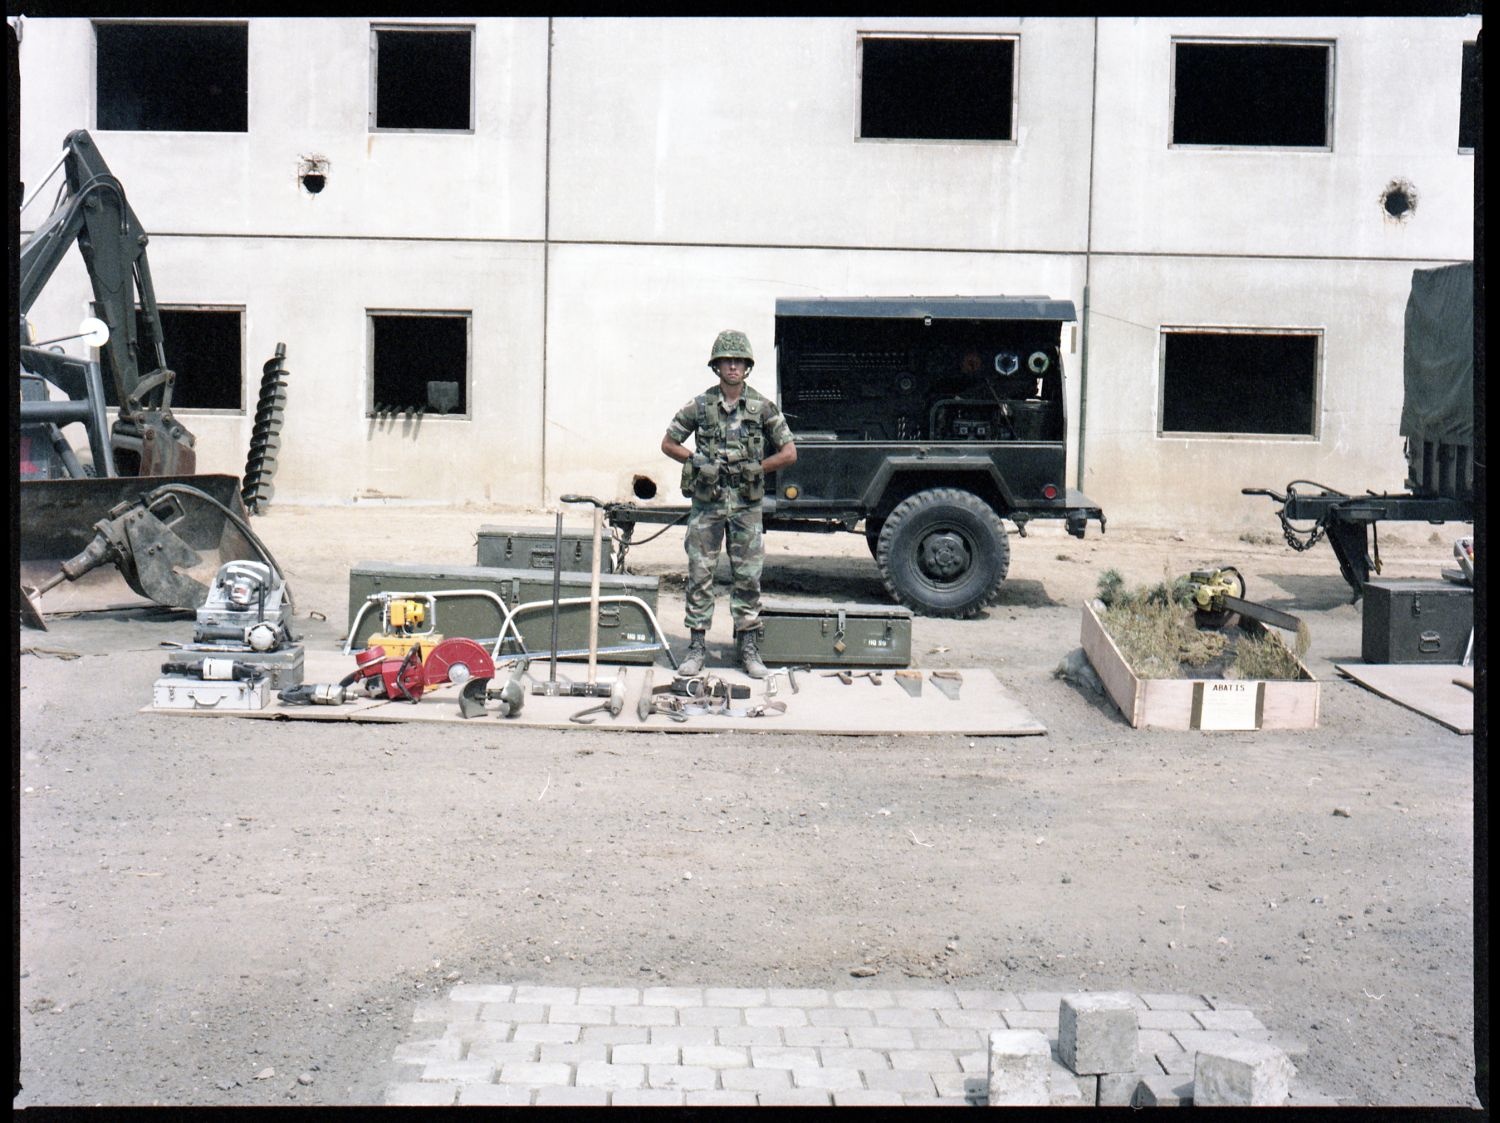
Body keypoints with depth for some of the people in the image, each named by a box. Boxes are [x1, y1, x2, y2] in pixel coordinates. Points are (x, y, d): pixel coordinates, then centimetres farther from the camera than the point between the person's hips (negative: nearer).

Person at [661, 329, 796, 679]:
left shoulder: (763, 407, 1)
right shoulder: (700, 406, 2)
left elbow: (789, 453, 2)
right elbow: (668, 444, 10)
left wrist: (754, 468, -4)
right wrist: (698, 460, -3)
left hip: (746, 504, 0)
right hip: (707, 502, 0)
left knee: (748, 577, 4)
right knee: (700, 575, 2)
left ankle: (748, 647, 14)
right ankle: (696, 647, 9)